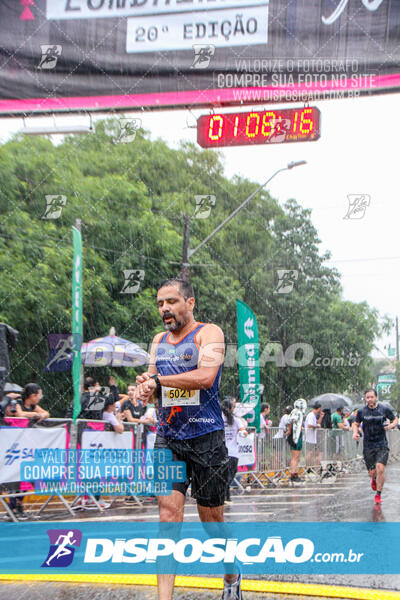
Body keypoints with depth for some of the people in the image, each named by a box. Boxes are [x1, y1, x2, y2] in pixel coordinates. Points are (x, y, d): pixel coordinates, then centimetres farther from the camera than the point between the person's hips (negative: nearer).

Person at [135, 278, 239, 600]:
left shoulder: (209, 333, -5)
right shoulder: (159, 341, 14)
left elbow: (206, 376, -21)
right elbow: (151, 385, 20)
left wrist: (158, 380, -14)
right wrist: (147, 386, -5)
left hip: (206, 438, -4)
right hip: (168, 438, 4)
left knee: (212, 518, 6)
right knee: (169, 511, -7)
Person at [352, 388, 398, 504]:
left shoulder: (385, 409, -3)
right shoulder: (361, 411, 0)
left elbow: (395, 420, 11)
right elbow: (356, 424, 14)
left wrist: (391, 425, -11)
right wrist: (355, 432, -7)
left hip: (382, 445, -1)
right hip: (368, 446, 1)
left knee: (380, 469, -16)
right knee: (372, 472, 3)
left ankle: (378, 494, 1)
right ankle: (374, 479, 42)